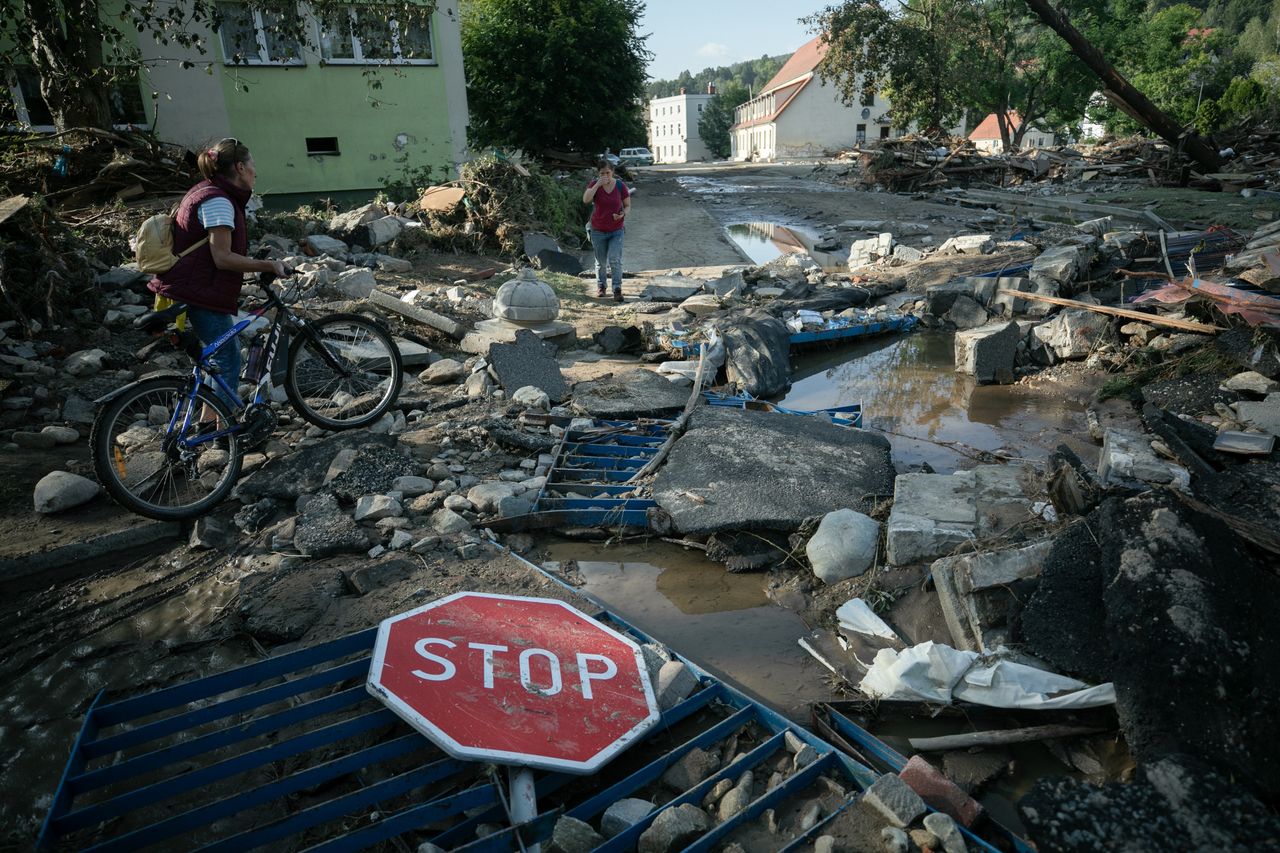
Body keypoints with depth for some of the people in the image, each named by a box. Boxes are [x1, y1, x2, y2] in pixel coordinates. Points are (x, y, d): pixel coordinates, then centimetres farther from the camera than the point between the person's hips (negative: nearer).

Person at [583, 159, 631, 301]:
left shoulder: (620, 186, -7)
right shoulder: (594, 184, -8)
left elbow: (628, 206, 1)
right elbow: (585, 200, -26)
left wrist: (623, 214, -21)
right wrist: (598, 184, -30)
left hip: (617, 231, -1)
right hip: (598, 231, 1)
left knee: (615, 260, -16)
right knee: (600, 261, 14)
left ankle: (617, 289, -10)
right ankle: (600, 286, 33)